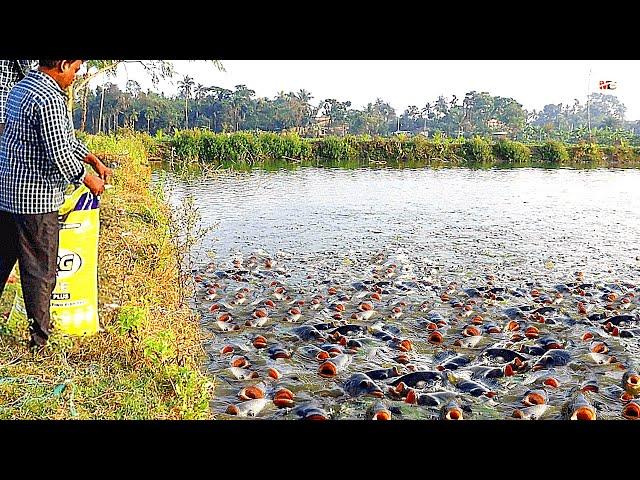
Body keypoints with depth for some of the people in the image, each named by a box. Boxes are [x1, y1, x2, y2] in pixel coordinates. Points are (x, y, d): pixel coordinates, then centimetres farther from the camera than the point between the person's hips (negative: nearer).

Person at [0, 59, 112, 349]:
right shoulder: (50, 99, -20)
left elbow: (63, 137, 19)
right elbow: (59, 154, -23)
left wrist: (94, 160, 19)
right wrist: (87, 178, -6)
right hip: (35, 200, -10)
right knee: (40, 271, 2)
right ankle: (40, 339, 13)